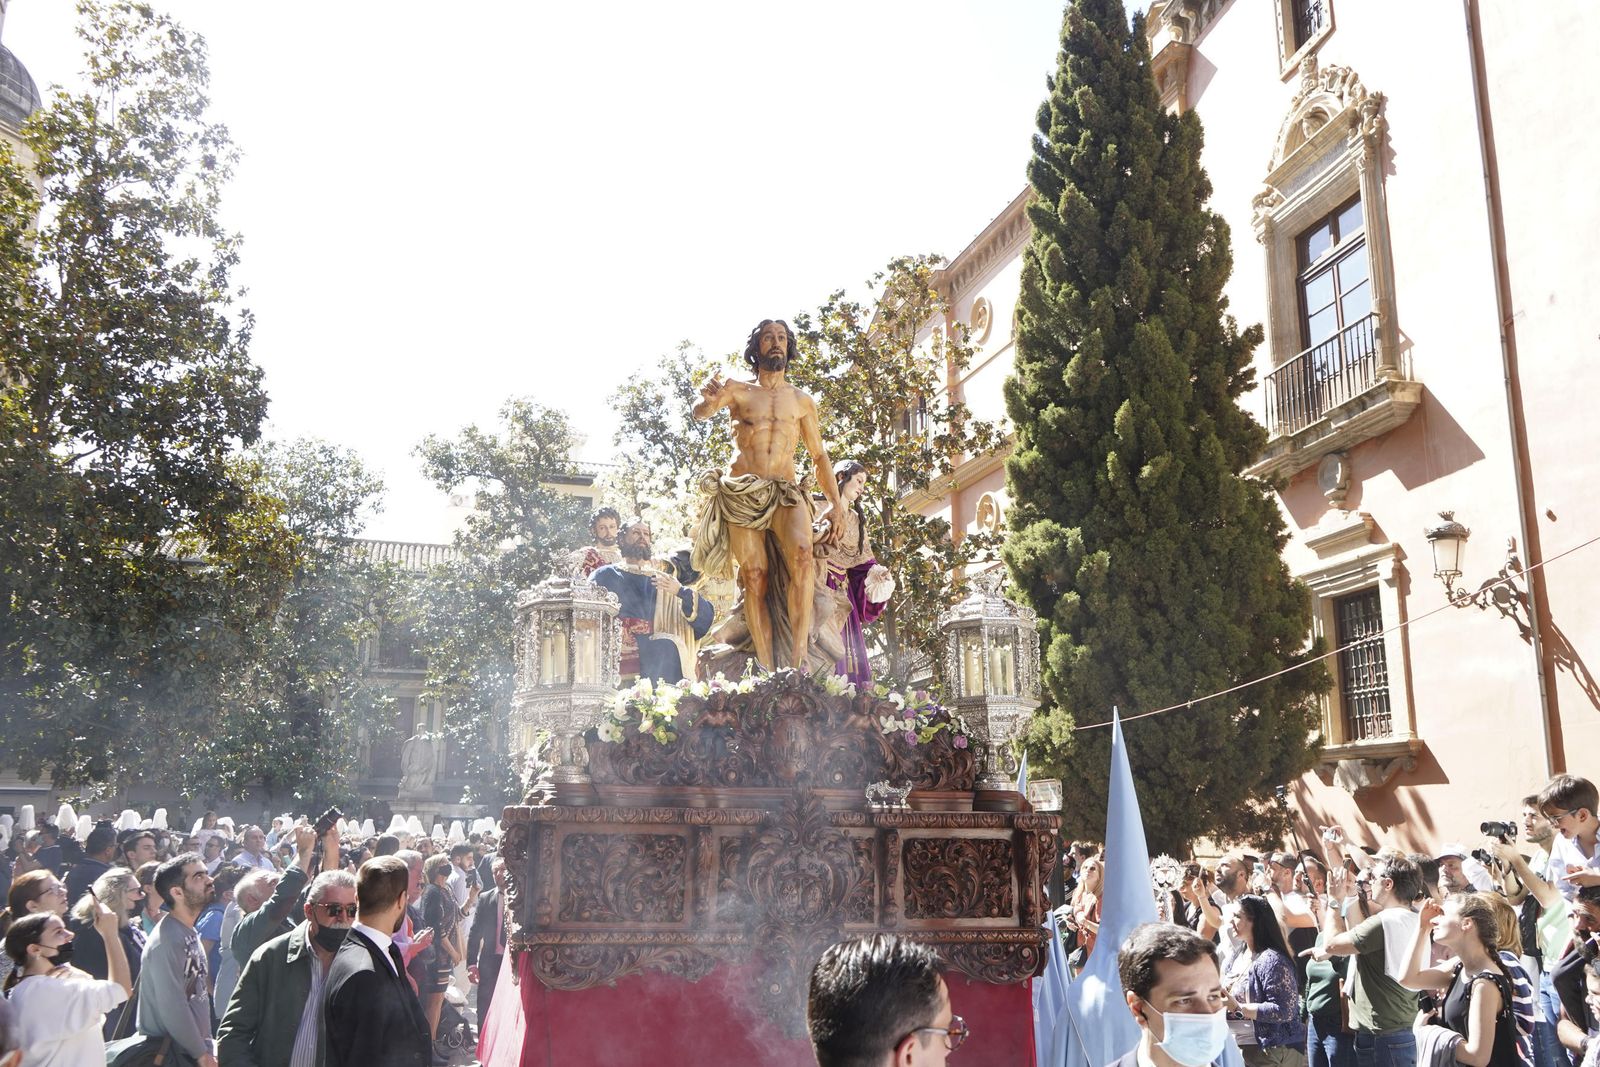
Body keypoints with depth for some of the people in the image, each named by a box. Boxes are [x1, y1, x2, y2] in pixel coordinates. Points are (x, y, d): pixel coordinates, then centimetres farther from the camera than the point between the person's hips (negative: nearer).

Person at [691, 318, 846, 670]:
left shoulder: (802, 401, 18)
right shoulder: (738, 391, 12)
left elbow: (819, 456, 18)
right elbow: (700, 412, -7)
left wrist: (836, 504, 5)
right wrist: (708, 399, -33)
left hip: (786, 494, 1)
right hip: (742, 494, -1)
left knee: (802, 556, -27)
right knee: (754, 577, -11)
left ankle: (797, 659, -32)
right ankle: (768, 671, -13)